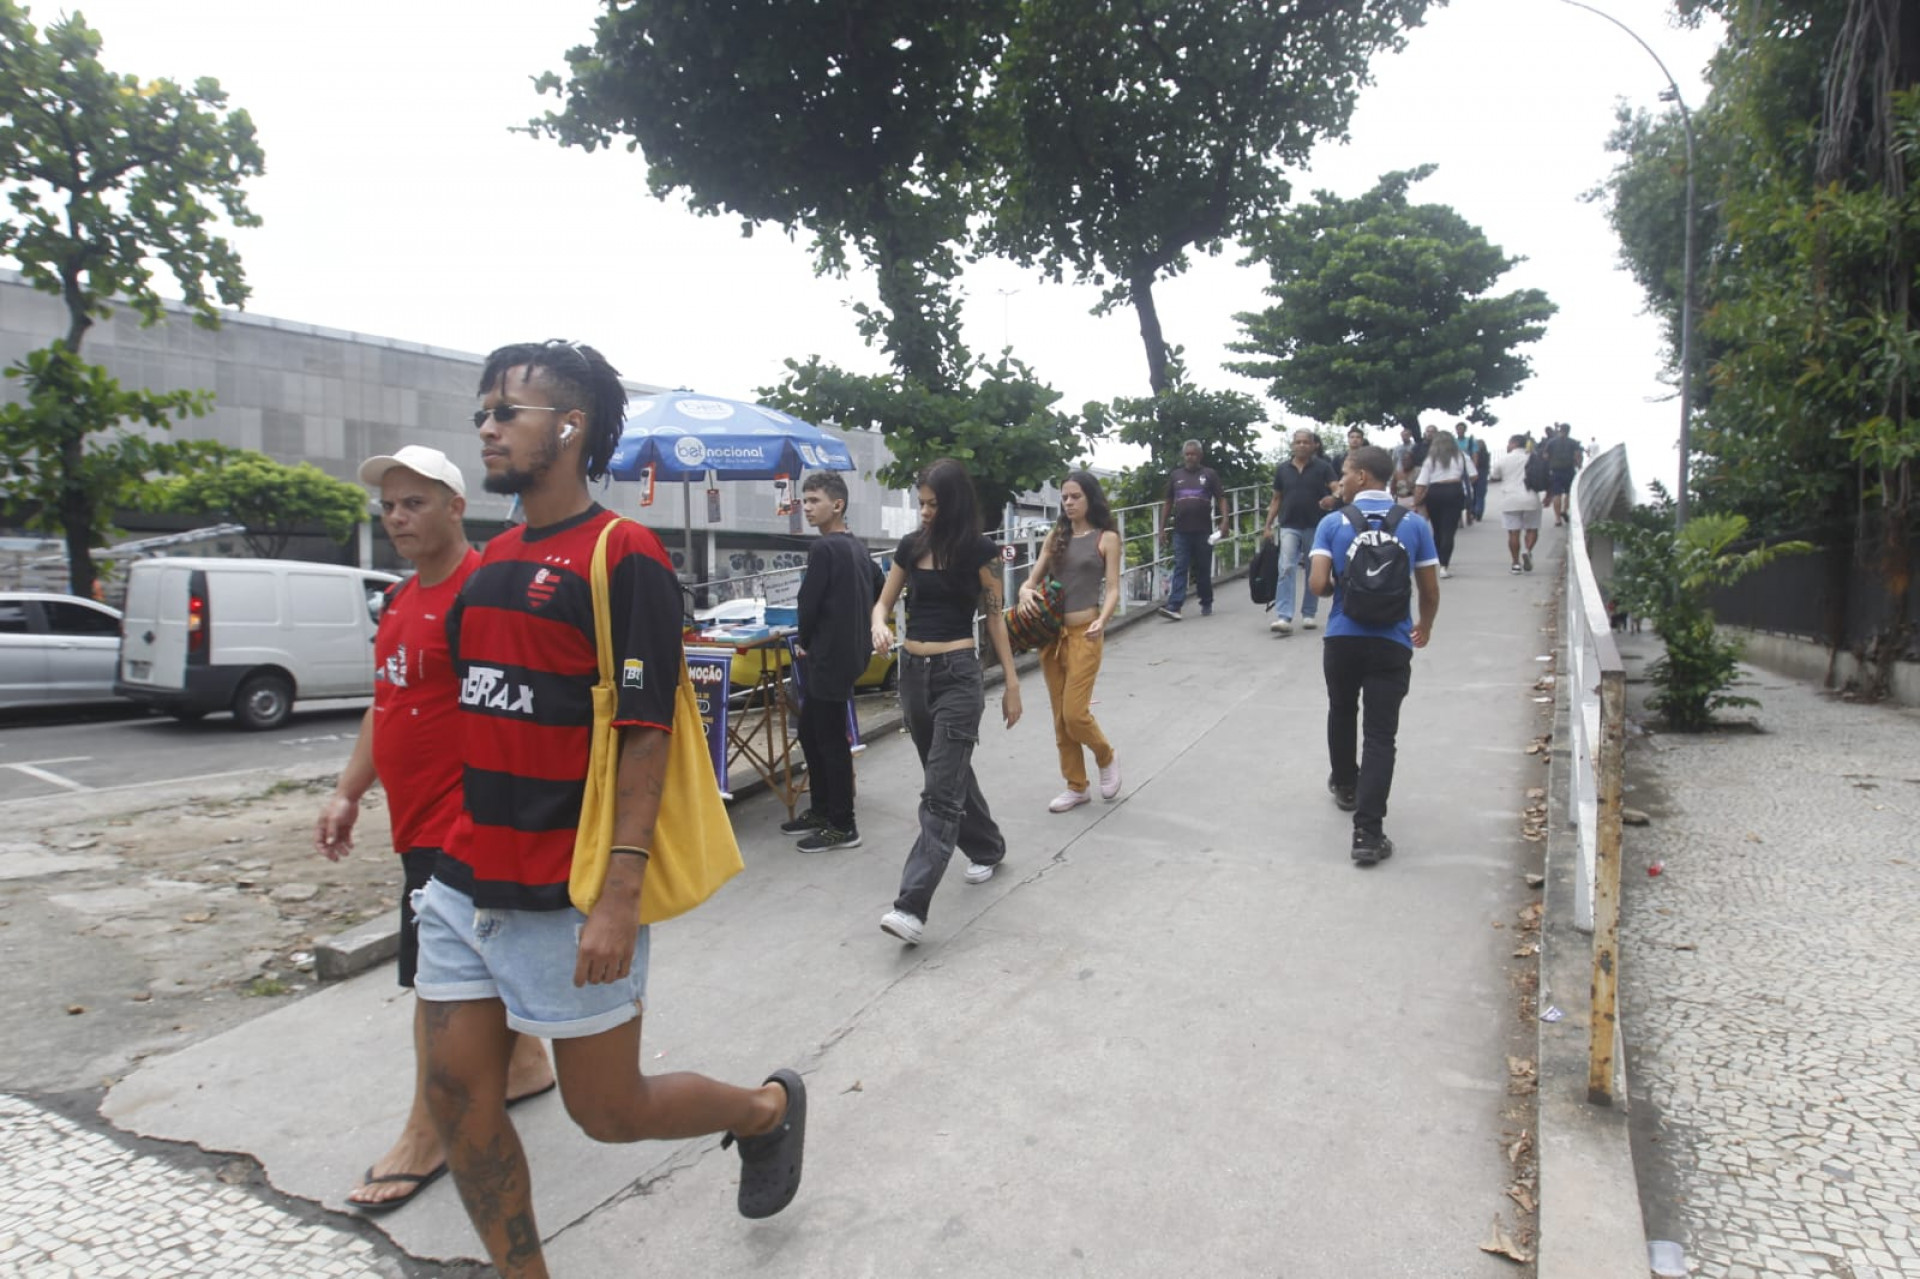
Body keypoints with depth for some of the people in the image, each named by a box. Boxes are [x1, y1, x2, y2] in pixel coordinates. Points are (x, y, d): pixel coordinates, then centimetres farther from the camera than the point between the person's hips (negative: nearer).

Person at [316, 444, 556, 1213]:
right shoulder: (399, 601, 14)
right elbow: (384, 704, 20)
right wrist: (348, 793, 17)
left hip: (462, 823, -9)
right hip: (417, 818, 9)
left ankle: (425, 1136, 13)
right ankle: (525, 1064, 38)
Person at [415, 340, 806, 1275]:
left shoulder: (624, 557, -12)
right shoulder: (492, 561, 12)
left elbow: (645, 736, -17)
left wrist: (620, 896, -22)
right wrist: (455, 845, 20)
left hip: (565, 898, -7)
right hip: (465, 883, 8)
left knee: (608, 1111, 6)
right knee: (456, 1097, 10)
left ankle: (768, 1109, 34)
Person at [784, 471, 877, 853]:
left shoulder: (824, 547, -16)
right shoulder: (857, 547, 11)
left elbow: (808, 603, -16)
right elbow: (871, 597, 16)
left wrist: (805, 643, 3)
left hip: (830, 656, -9)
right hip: (852, 648, 9)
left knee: (831, 739, -1)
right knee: (810, 730, 18)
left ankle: (842, 826, 8)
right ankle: (822, 810, 28)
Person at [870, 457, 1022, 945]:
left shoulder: (979, 551, -5)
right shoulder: (910, 546, 6)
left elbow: (994, 617, 0)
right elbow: (884, 601, 14)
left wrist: (1012, 683, -1)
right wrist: (879, 626, -10)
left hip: (958, 674, -6)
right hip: (914, 672, 6)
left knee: (940, 790, -10)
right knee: (951, 774, 20)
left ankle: (912, 906, -14)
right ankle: (987, 848, 44)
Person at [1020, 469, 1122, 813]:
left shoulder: (1106, 537, -1)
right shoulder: (1056, 536, 10)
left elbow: (1112, 589, -7)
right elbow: (1032, 580, 8)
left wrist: (1102, 621, -25)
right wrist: (1025, 592, -16)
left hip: (1084, 633, -5)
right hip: (1051, 632, 5)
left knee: (1075, 714, -8)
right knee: (1060, 717, 9)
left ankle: (1106, 758, 22)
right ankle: (1077, 787, 22)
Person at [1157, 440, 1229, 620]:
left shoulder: (1209, 474, 5)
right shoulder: (1175, 475, 12)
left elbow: (1221, 499, 2)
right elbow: (1168, 503, 16)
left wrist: (1224, 521, -12)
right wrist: (1162, 527, 11)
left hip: (1203, 530, -1)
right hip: (1181, 531, 1)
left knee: (1203, 570, 8)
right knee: (1180, 568, -6)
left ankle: (1206, 604, 21)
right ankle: (1174, 606, -14)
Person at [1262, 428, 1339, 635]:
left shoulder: (1322, 467, 0)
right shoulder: (1282, 469, 7)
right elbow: (1276, 499, 12)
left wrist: (1333, 498, -33)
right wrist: (1268, 525, 6)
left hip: (1315, 526, 0)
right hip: (1289, 526, 0)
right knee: (1286, 569, -13)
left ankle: (1309, 614, 23)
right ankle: (1283, 617, -18)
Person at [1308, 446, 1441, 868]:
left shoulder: (1333, 523, -3)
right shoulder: (1415, 524, 0)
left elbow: (1319, 585, -12)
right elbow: (1430, 591, 4)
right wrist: (1425, 627, 23)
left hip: (1342, 638, 1)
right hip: (1391, 642, -1)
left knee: (1341, 713, 25)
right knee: (1380, 734, -2)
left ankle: (1345, 786, 46)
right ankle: (1368, 832, -8)